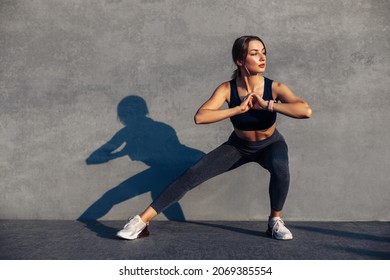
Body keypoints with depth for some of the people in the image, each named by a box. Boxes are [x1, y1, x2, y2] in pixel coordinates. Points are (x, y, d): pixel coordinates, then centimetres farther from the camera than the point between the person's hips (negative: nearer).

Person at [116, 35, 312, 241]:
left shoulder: (274, 87, -26)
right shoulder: (227, 89, -24)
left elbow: (306, 111, -42)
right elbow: (199, 117, -39)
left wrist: (266, 104, -39)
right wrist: (239, 108, -41)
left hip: (270, 145, 0)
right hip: (239, 145, 1)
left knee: (280, 167, -37)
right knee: (193, 174, -14)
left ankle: (275, 220, -9)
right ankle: (142, 221, -9)